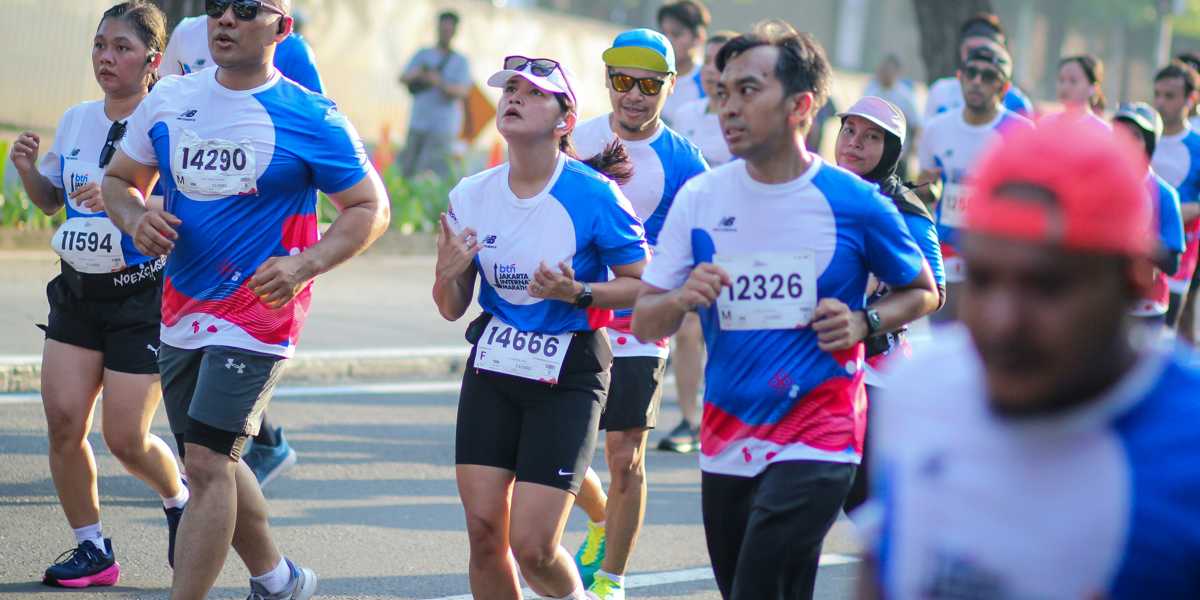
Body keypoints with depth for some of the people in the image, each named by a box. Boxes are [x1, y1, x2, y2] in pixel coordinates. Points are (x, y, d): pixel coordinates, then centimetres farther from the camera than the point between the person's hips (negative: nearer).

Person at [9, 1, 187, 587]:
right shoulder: (76, 120, 8)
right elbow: (51, 200, 20)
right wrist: (28, 170, 0)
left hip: (142, 296, -6)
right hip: (78, 292, 6)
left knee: (125, 438, -3)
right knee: (63, 419, -5)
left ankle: (178, 499, 29)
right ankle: (92, 549, 10)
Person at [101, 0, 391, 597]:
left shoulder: (311, 118, -10)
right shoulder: (169, 99, 3)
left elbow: (370, 207, -5)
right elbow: (119, 179, 15)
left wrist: (305, 263, -20)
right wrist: (136, 217, -9)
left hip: (259, 314, -6)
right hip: (180, 309, 6)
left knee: (208, 462, -14)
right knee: (211, 462, 16)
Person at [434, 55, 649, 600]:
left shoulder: (593, 194, -13)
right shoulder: (472, 196, 0)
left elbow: (646, 285, -7)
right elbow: (452, 309, 7)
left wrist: (576, 293, -22)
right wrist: (448, 274, -15)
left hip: (569, 376, -4)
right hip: (492, 367, 4)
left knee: (532, 546, -9)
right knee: (484, 531, -1)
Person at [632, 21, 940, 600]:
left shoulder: (854, 203, -7)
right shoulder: (699, 198, 1)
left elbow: (922, 290, 8)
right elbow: (645, 323, 4)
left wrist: (863, 323, -11)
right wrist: (680, 299, -18)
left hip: (816, 444, -4)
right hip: (725, 445, 5)